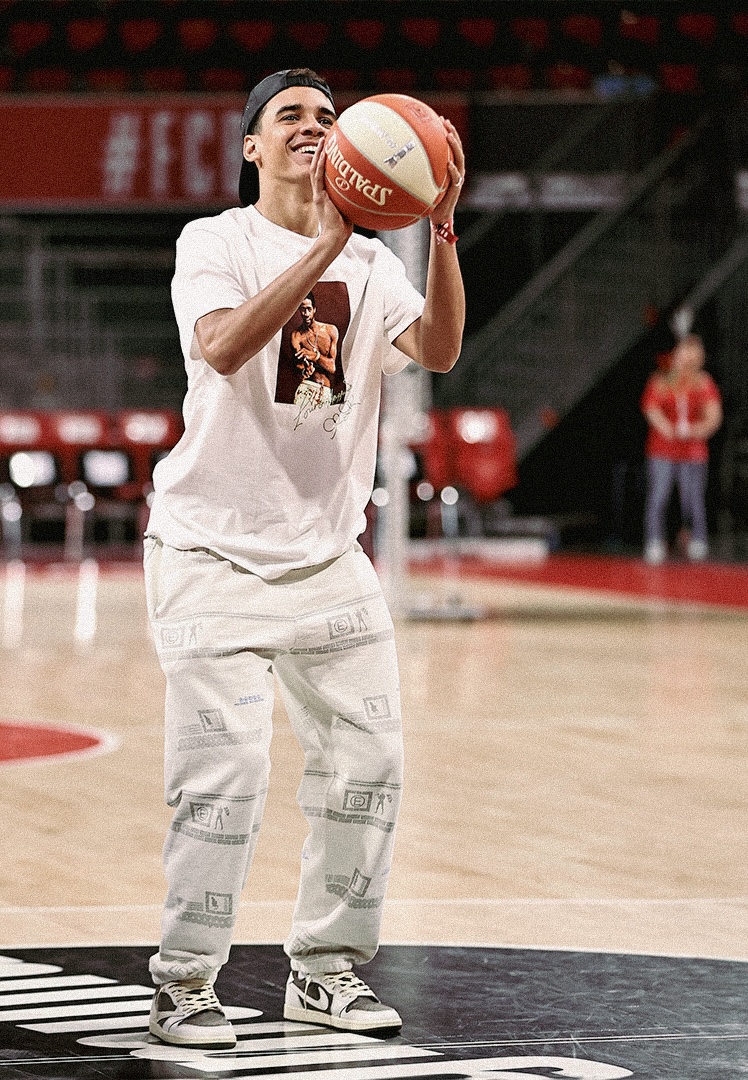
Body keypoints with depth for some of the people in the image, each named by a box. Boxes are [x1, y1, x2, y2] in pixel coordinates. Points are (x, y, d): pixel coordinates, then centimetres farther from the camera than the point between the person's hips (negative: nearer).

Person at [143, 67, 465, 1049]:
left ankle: (326, 970, 16)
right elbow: (224, 346, -26)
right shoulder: (214, 242, -6)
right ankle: (184, 986, 0)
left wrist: (441, 230, -22)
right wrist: (328, 242, -32)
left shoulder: (371, 262, 7)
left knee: (367, 761, 2)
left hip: (329, 552, 5)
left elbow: (439, 351, -9)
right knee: (224, 773, -12)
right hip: (215, 547, -5)